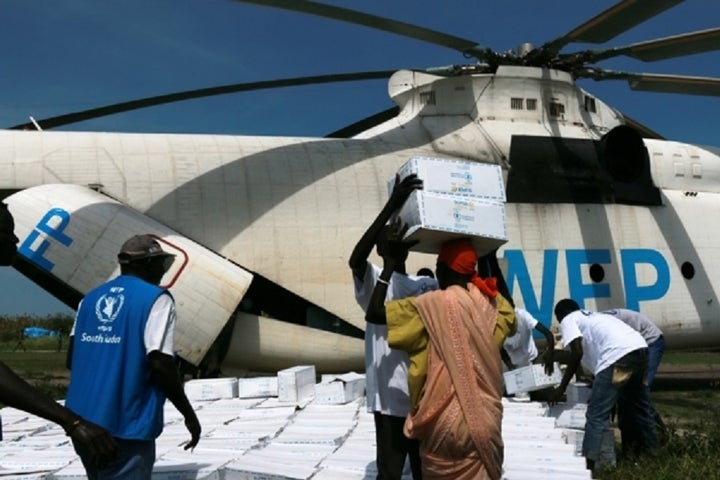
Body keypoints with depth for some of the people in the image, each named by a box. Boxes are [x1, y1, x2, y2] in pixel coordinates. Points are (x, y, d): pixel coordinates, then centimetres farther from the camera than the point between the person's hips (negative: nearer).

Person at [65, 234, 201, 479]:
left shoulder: (91, 298, 12)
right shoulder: (155, 299, -7)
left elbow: (72, 359, 12)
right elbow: (160, 363, -16)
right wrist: (189, 414, -5)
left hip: (83, 423, 7)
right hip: (124, 428, -7)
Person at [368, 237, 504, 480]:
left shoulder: (434, 304, -13)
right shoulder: (486, 302, 3)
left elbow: (374, 313, -15)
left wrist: (389, 265, -7)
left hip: (446, 420, -5)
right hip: (485, 419, 5)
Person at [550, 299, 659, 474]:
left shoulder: (568, 321, 14)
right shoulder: (594, 316, 37)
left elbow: (577, 353, -2)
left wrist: (561, 388, 4)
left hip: (618, 354, -8)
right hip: (639, 347, 8)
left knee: (597, 413, -7)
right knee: (636, 404, 29)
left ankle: (588, 461, -16)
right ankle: (649, 447, 43)